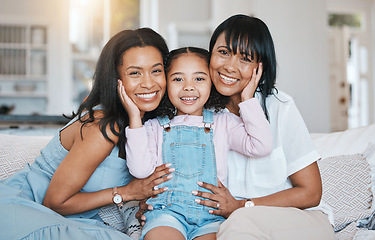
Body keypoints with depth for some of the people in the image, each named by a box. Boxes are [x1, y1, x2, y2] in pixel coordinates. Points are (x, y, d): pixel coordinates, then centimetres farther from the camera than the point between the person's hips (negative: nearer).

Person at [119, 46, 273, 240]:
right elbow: (140, 169, -1)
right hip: (167, 211, 0)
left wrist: (248, 100, 3)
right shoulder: (155, 127, 14)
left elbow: (261, 147, 1)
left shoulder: (224, 123, 15)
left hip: (211, 215, 0)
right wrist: (135, 118, -2)